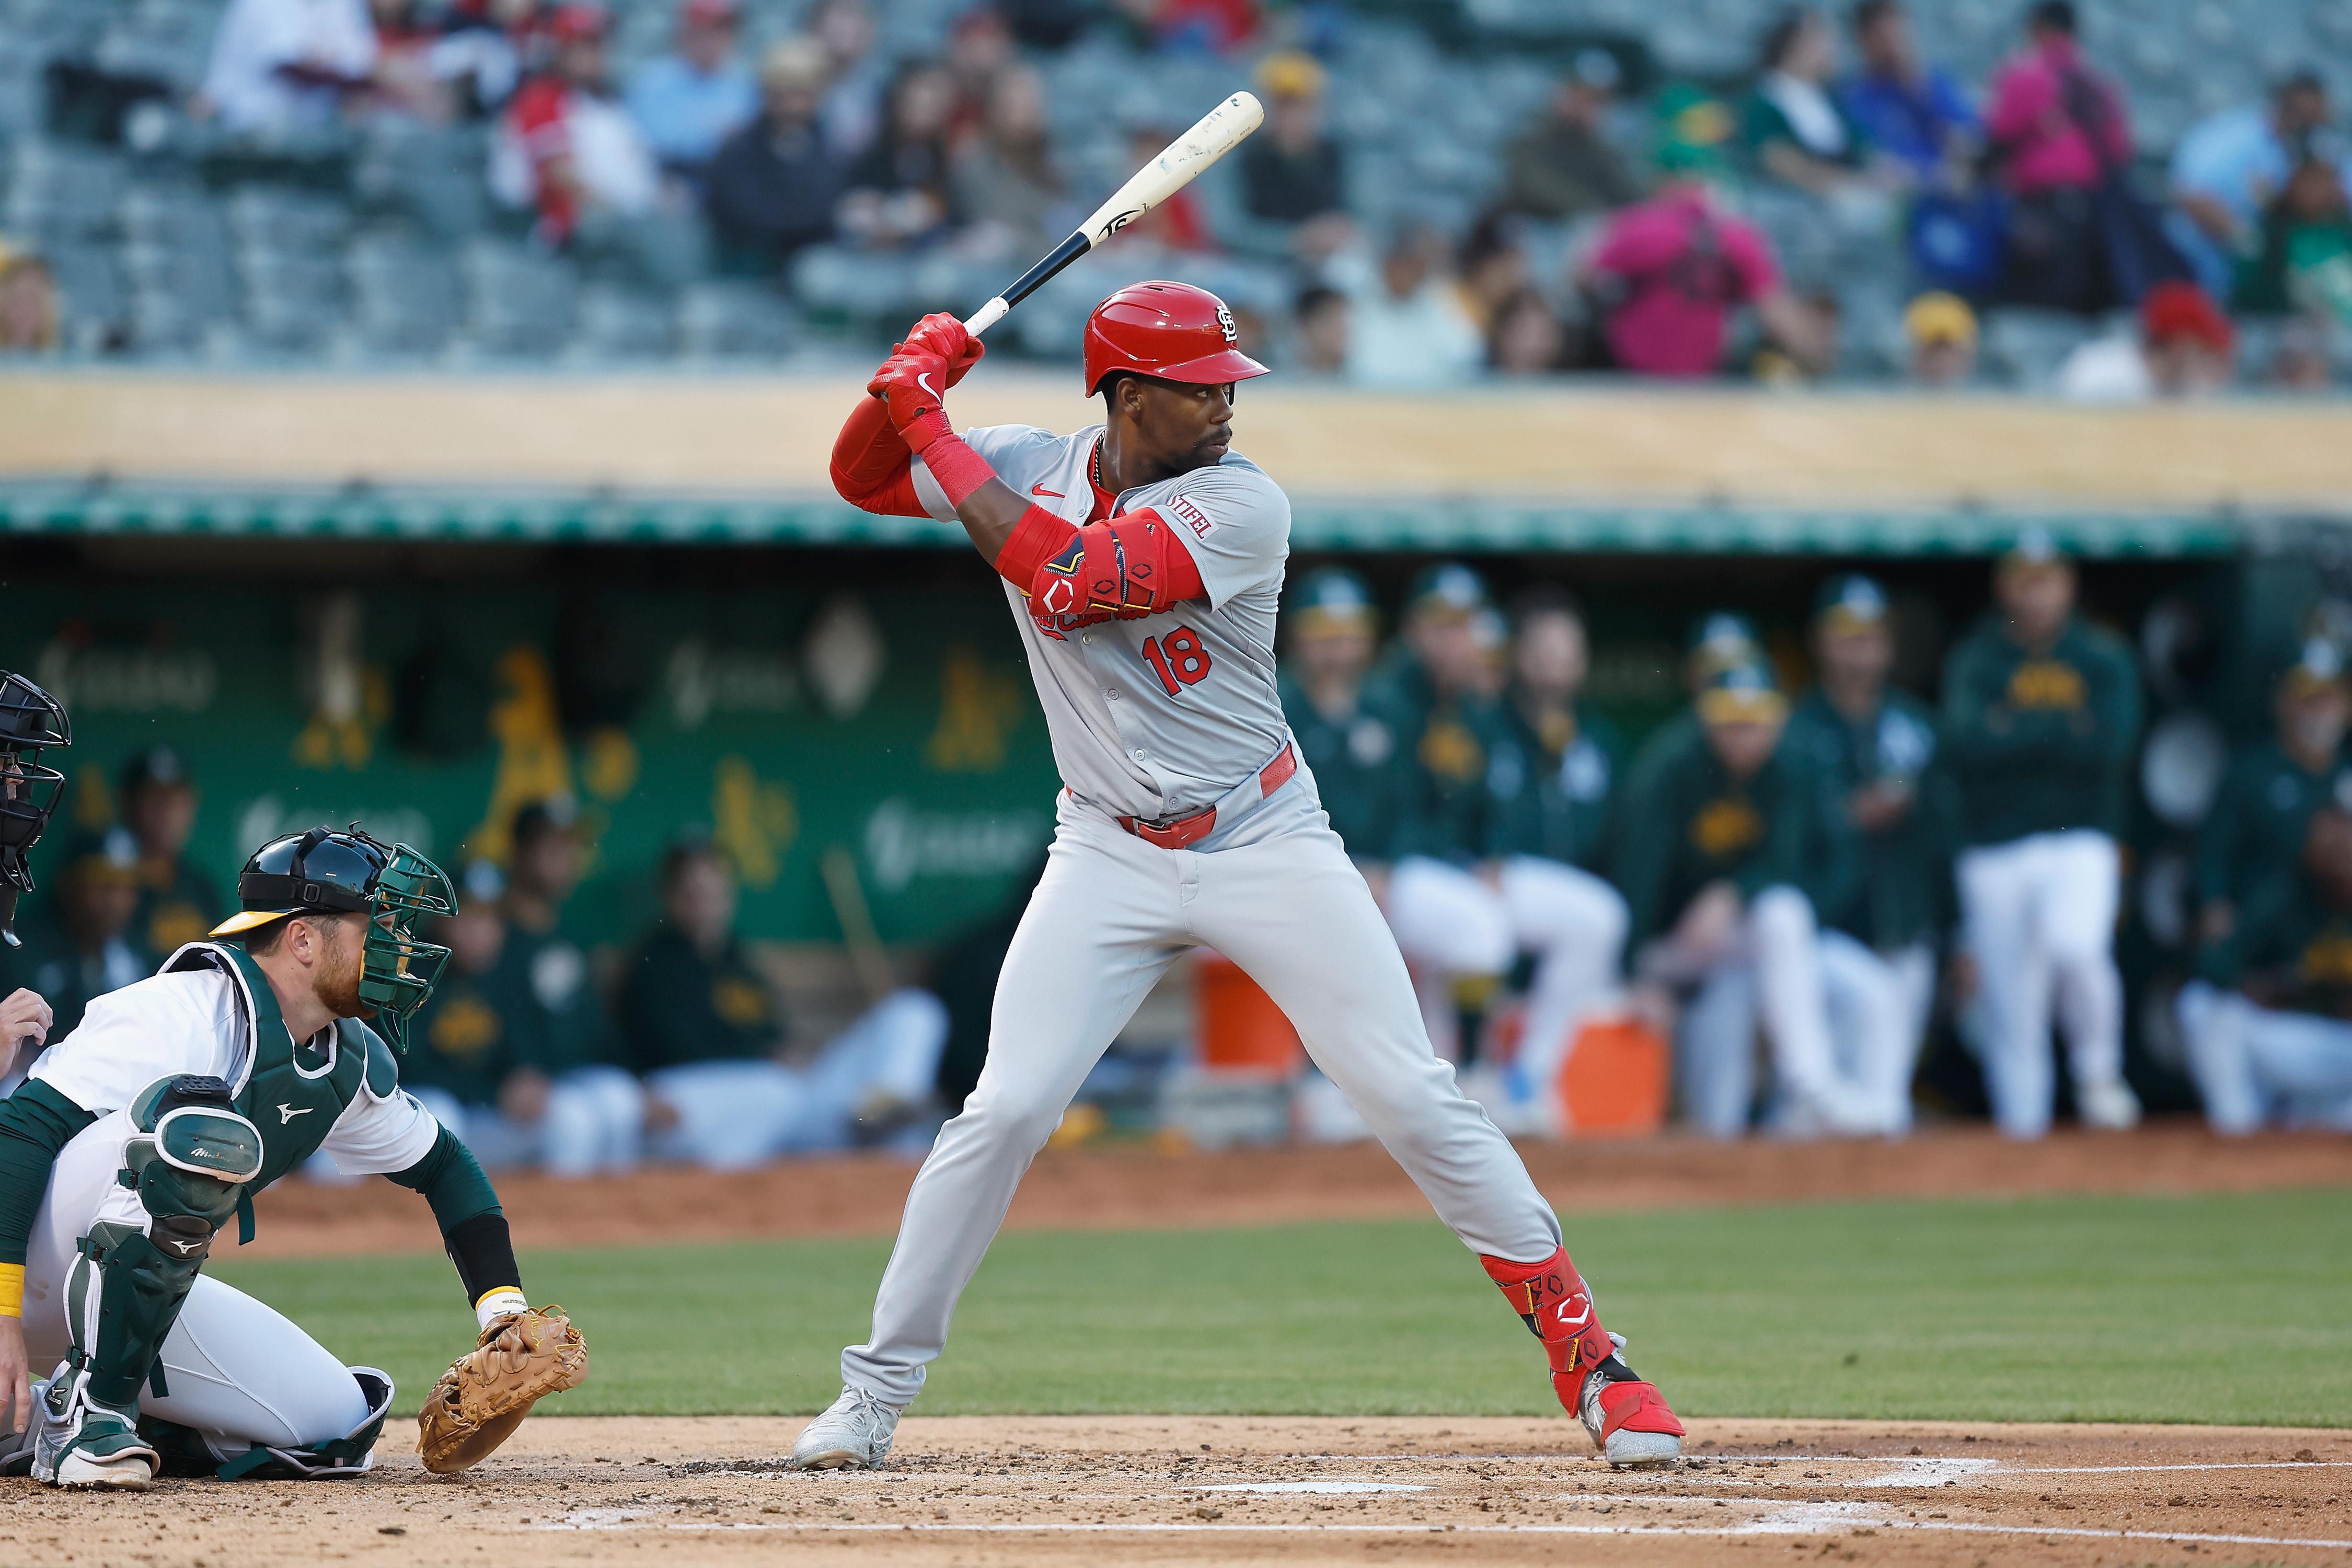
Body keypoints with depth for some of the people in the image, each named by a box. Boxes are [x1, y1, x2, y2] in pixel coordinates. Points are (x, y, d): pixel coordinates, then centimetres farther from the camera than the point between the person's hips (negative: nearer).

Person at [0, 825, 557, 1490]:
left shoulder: (352, 1066, 6)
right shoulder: (182, 1013, -21)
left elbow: (442, 1165, 22)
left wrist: (506, 1310, 8)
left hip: (151, 1296, 9)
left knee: (338, 1426, -2)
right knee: (199, 1131, -33)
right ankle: (89, 1408, -23)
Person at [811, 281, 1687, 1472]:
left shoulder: (1242, 507, -16)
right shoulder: (1030, 468, 0)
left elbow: (1063, 580, -26)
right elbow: (862, 479, 11)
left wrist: (932, 429, -21)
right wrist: (910, 389, -11)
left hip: (1267, 842, -2)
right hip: (1110, 857, 2)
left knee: (1414, 1099, -8)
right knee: (1005, 1111, -9)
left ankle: (1584, 1354, 0)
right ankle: (876, 1391, 4)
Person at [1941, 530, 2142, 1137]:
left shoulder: (2104, 659, 8)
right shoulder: (1973, 661, 6)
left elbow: (2110, 745, -8)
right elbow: (1966, 742, -12)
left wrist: (2019, 728, -7)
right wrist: (2064, 730, -13)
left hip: (2080, 842, -1)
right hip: (1995, 852, 1)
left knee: (2075, 945, -28)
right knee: (2010, 1011, -1)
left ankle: (2099, 1076, -7)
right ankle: (2021, 1128, 11)